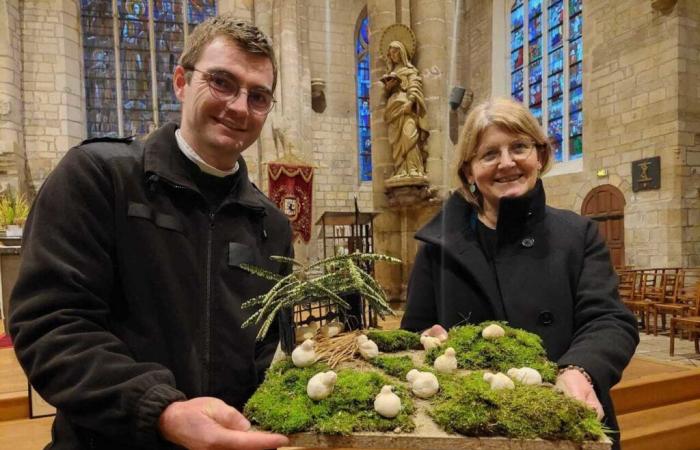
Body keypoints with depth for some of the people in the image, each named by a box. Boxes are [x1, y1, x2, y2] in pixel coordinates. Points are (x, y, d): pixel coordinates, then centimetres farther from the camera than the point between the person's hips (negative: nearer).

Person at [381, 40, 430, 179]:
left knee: (409, 135, -21)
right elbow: (386, 92, 26)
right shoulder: (390, 73, 28)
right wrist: (387, 87, 3)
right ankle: (401, 171, -12)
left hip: (406, 105, -5)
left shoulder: (410, 70, 13)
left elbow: (414, 87, -2)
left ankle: (414, 169, -27)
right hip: (393, 107, 5)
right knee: (397, 140, -6)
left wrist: (410, 101, -20)